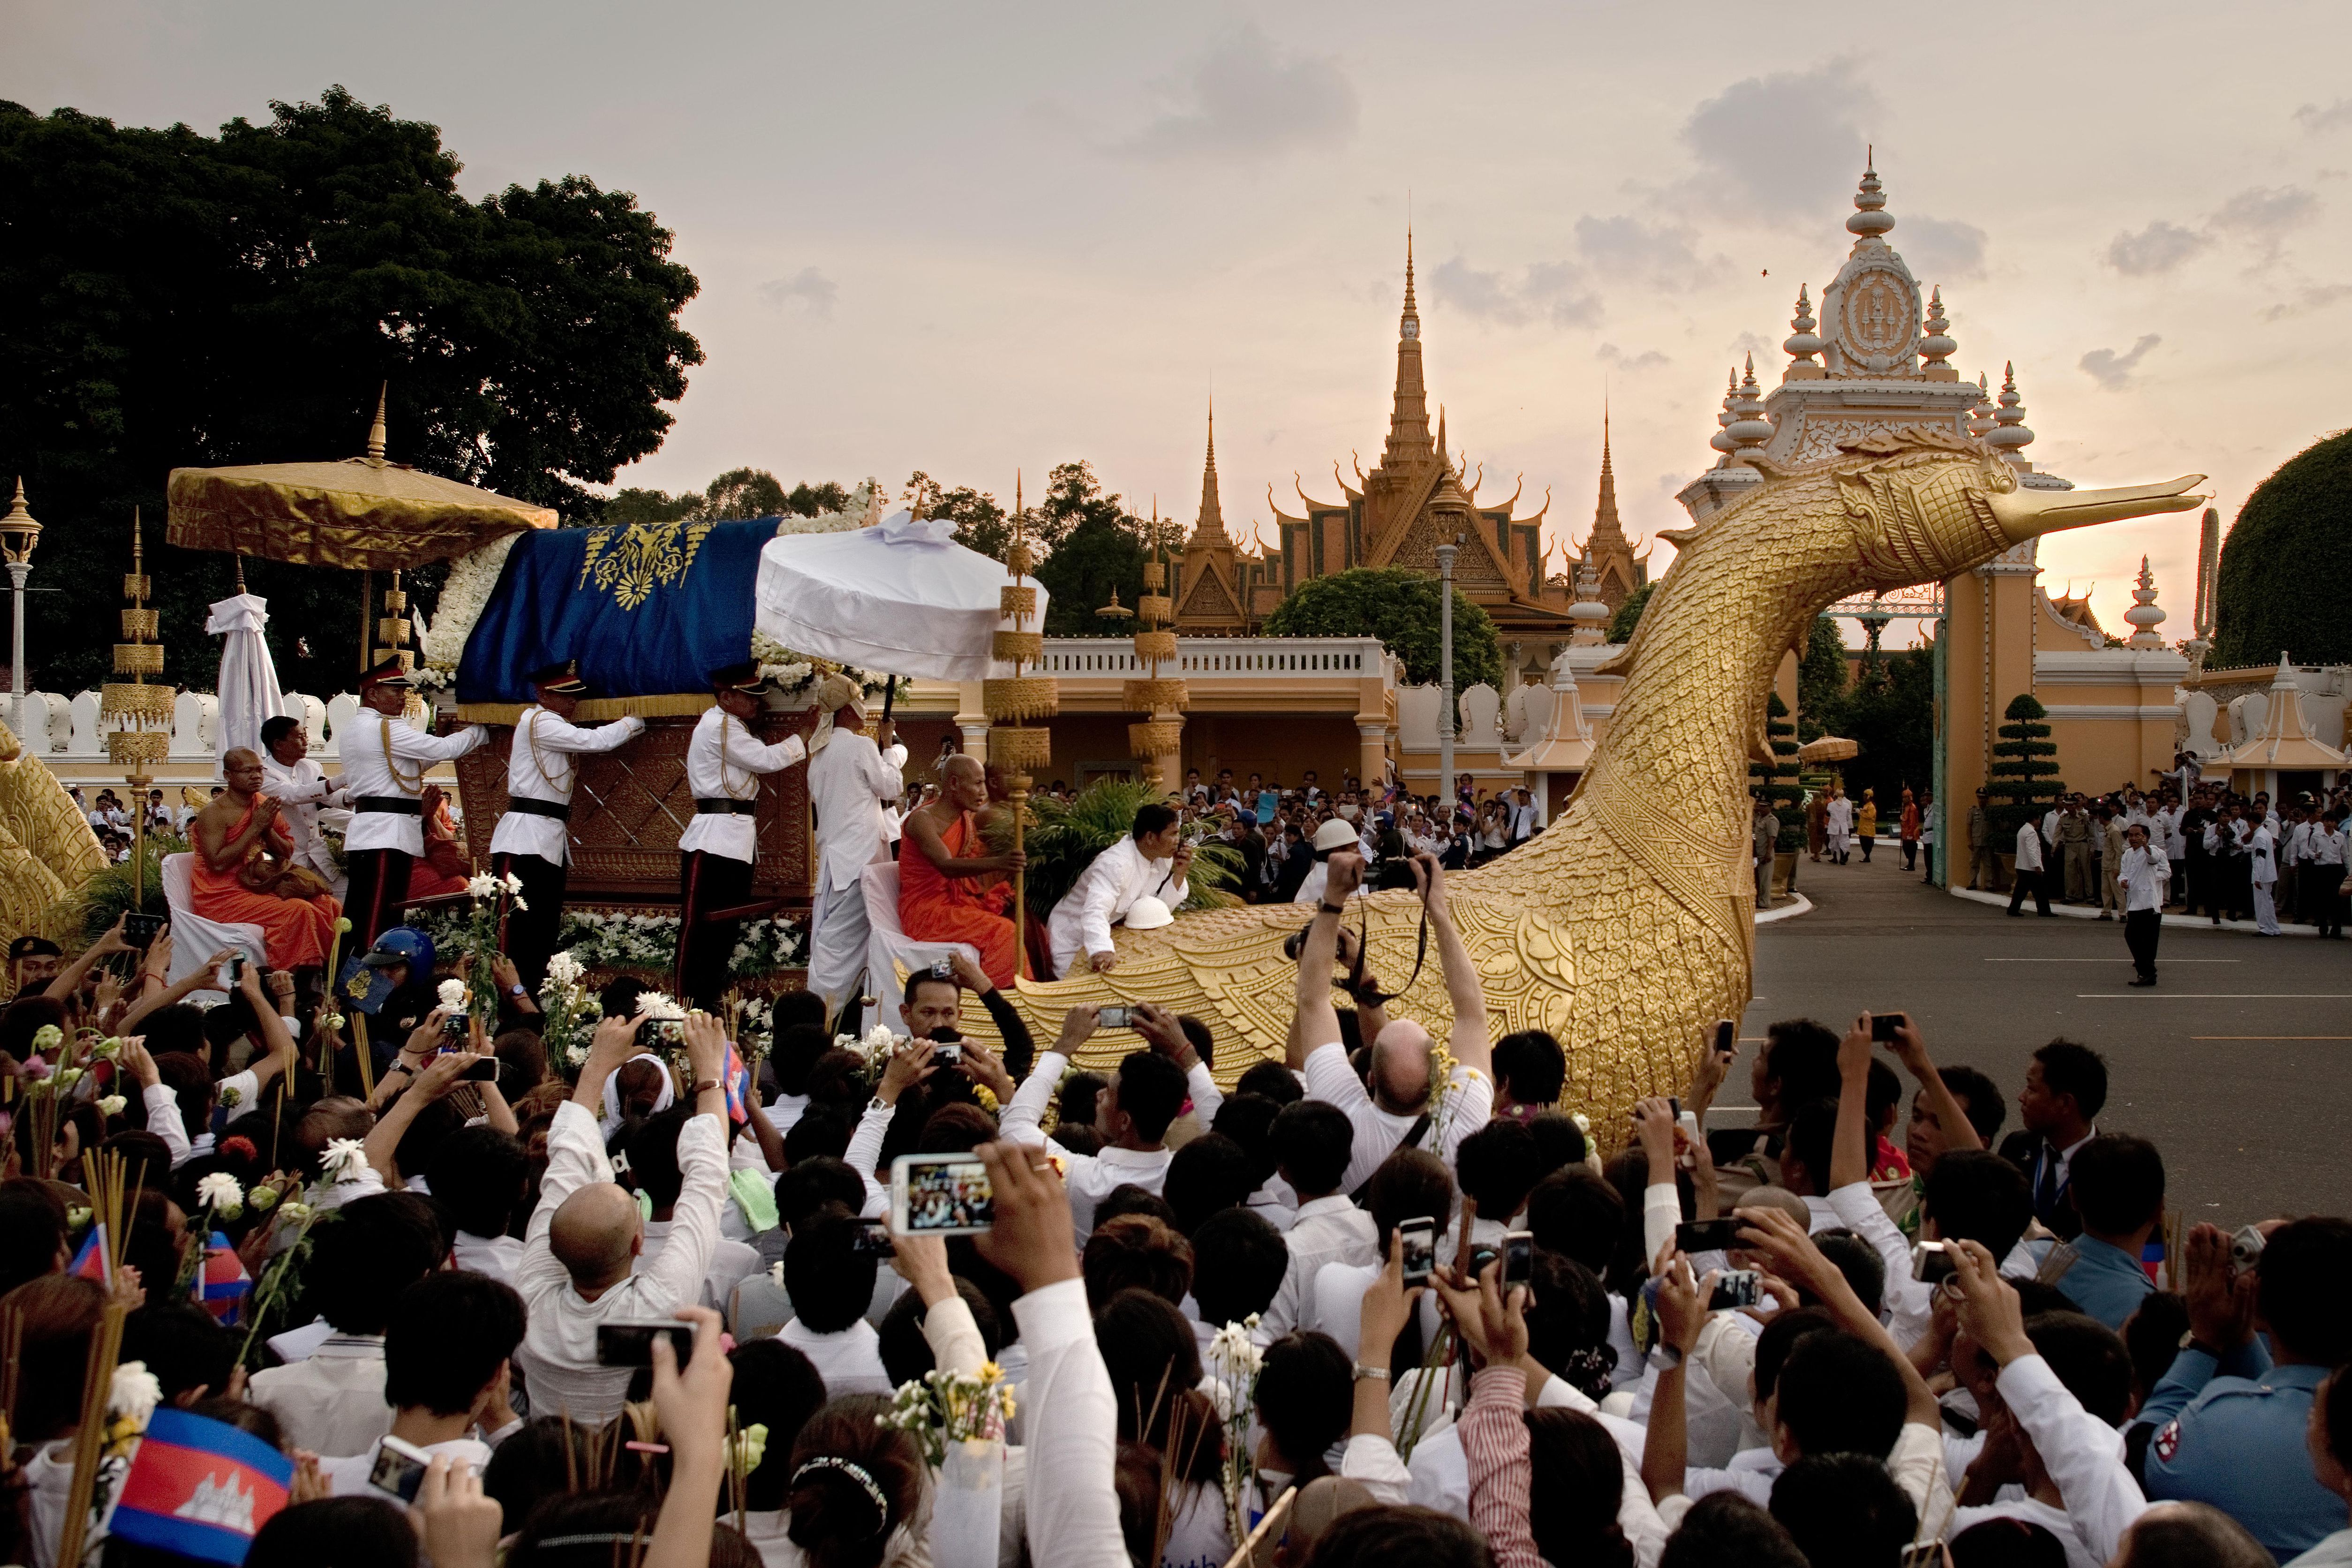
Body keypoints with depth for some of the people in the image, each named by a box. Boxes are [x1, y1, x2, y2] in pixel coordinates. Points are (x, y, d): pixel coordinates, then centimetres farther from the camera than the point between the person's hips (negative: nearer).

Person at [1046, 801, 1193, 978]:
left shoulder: (1162, 859, -7)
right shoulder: (1116, 864, -34)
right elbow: (1095, 911, -48)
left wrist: (1179, 873, -16)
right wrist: (1102, 950, -66)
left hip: (1111, 933, 8)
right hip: (1073, 940, -8)